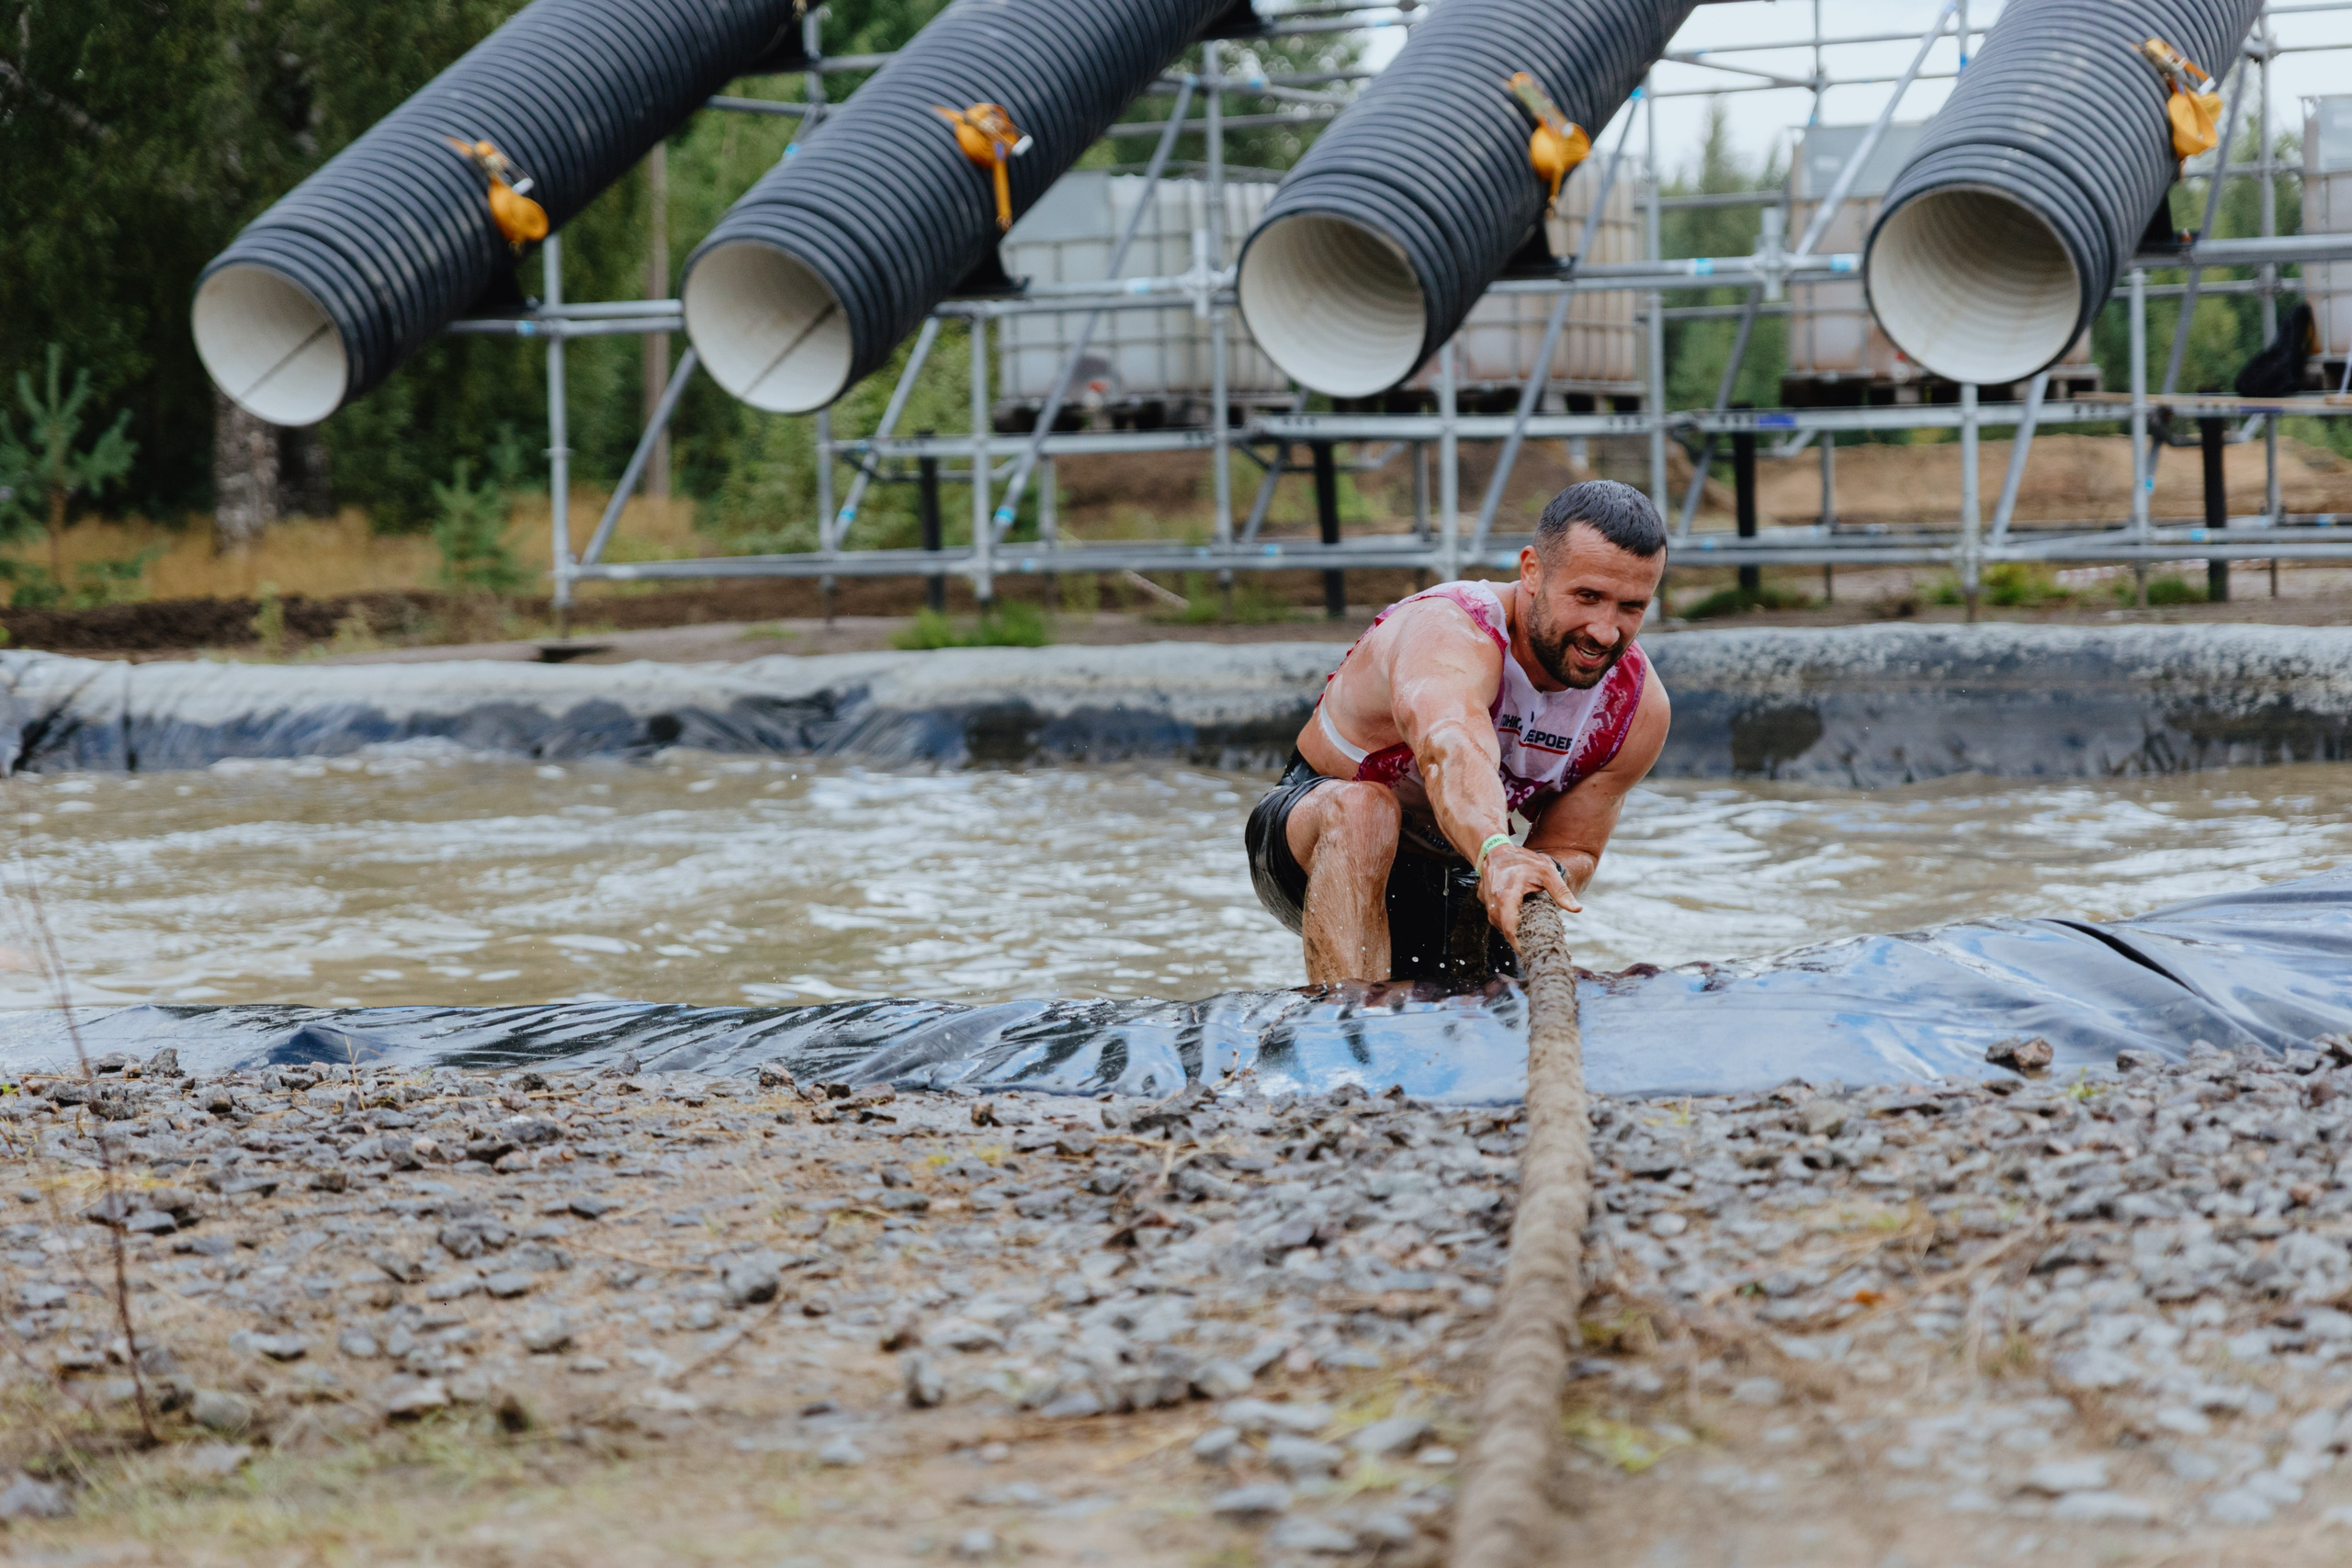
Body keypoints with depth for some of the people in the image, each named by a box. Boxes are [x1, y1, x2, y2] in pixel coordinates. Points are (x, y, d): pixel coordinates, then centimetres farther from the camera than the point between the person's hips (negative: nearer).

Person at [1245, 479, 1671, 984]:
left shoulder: (1639, 709, -13)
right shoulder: (1447, 635, -35)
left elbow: (1571, 848, -7)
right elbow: (1450, 751, -57)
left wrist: (1548, 873, -34)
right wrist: (1497, 853, -78)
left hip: (1451, 884, 6)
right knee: (1364, 808, -39)